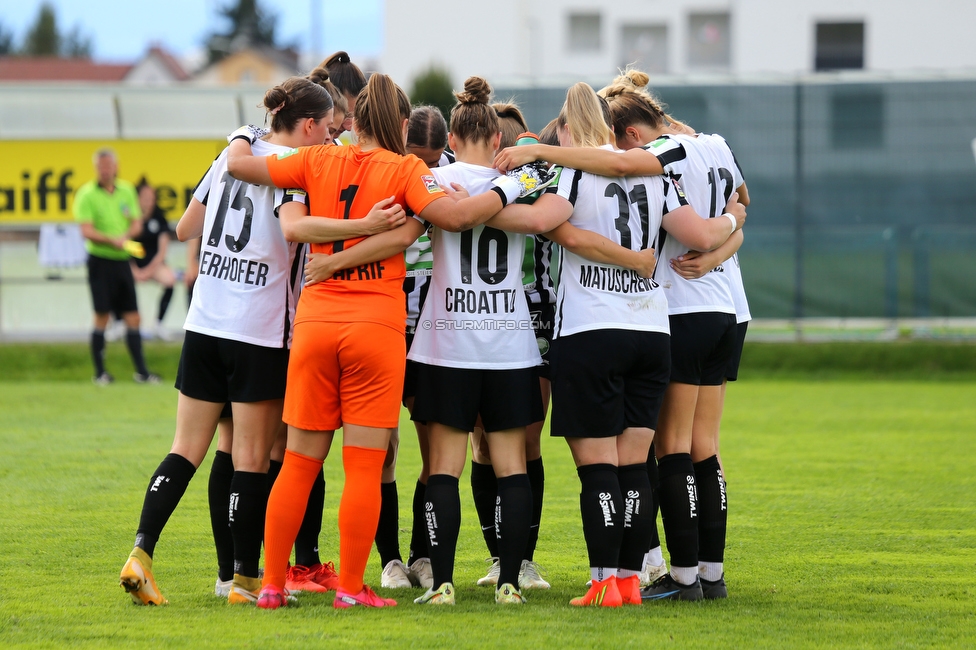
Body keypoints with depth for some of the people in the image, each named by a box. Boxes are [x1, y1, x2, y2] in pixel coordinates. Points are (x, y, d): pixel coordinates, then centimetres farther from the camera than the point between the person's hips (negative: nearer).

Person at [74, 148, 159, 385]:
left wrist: (126, 236, -13)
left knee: (133, 317, 5)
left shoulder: (127, 191, 9)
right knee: (102, 317, -4)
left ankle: (141, 371, 9)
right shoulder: (87, 194, -7)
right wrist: (112, 241, -26)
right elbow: (87, 231, -14)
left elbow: (136, 224, 8)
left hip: (122, 261, 5)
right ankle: (100, 372, 4)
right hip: (100, 261, -5)